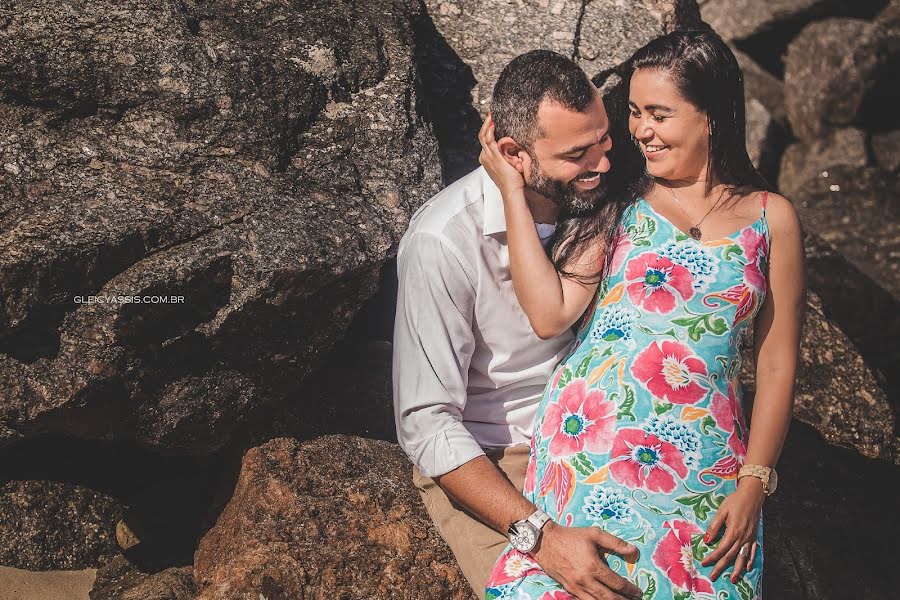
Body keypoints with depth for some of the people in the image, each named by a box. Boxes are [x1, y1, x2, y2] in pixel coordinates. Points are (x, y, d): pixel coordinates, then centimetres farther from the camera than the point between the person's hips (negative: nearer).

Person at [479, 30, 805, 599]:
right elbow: (549, 313, -6)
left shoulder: (771, 218, 6)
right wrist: (513, 190, -4)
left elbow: (777, 366, 5)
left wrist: (753, 486, -1)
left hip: (699, 464, 0)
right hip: (588, 442, 0)